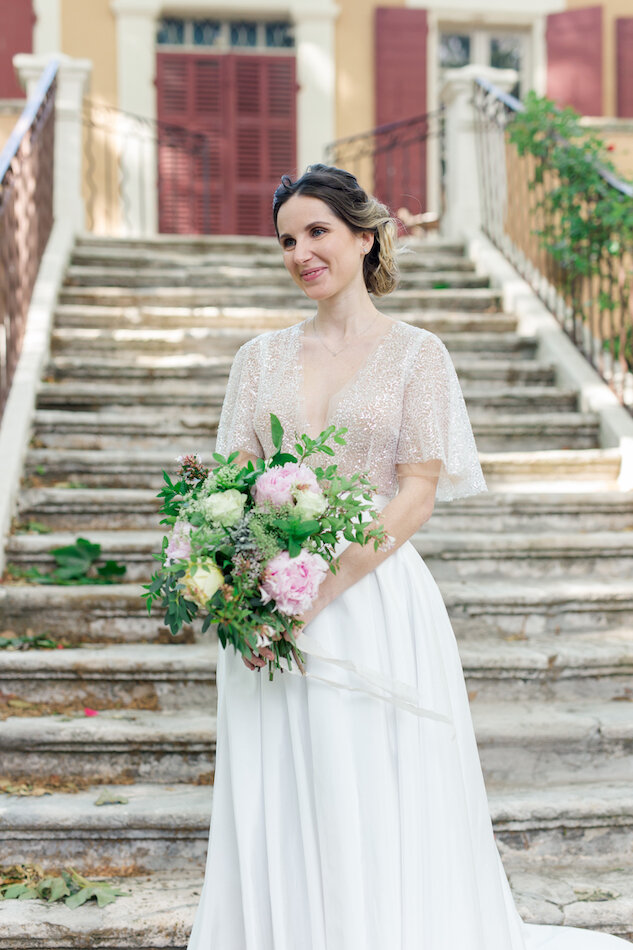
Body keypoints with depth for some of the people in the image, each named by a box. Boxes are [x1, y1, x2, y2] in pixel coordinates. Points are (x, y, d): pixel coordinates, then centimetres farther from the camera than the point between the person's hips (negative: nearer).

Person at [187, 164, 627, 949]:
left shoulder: (416, 354, 0)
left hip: (373, 600, -3)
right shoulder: (262, 357, 11)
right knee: (275, 818, 9)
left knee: (376, 817, 2)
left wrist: (321, 590, -16)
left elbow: (419, 492, -8)